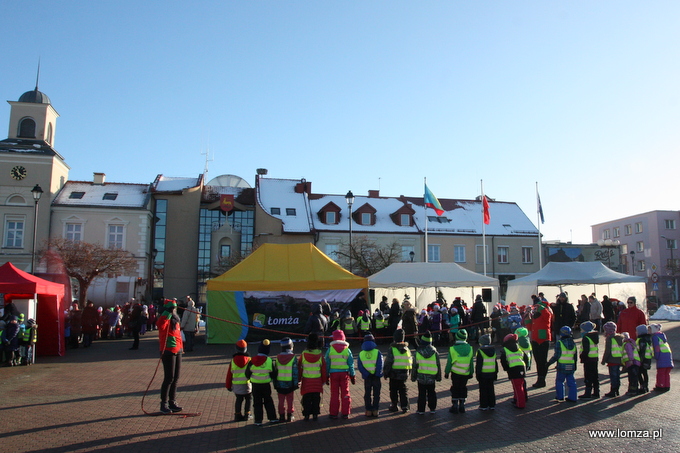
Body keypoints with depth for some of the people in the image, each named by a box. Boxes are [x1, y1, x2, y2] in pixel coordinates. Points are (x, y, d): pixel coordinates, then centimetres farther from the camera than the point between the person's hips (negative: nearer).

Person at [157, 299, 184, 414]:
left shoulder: (175, 320, 15)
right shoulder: (165, 320, -12)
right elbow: (159, 325, -38)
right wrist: (168, 312, -34)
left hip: (177, 351, 8)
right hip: (168, 351, -8)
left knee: (175, 378, 12)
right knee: (169, 378, -6)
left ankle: (172, 402, 22)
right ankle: (164, 404, 5)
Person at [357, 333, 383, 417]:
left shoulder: (361, 353, -1)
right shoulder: (377, 352, -7)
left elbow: (359, 366, -7)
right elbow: (380, 365, -13)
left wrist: (366, 374, -8)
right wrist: (377, 374, -7)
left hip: (367, 377, 2)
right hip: (376, 377, -1)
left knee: (367, 394, 10)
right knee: (376, 394, 8)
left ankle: (368, 410, 9)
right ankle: (375, 410, 7)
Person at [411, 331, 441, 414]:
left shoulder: (417, 352, -7)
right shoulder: (434, 352, -4)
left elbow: (414, 366, -1)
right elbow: (438, 365, 3)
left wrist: (413, 376, 10)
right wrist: (438, 376, 14)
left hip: (421, 377, -1)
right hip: (432, 377, 1)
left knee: (421, 394, 6)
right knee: (432, 393, 14)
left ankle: (421, 410, 9)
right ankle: (432, 408, 19)